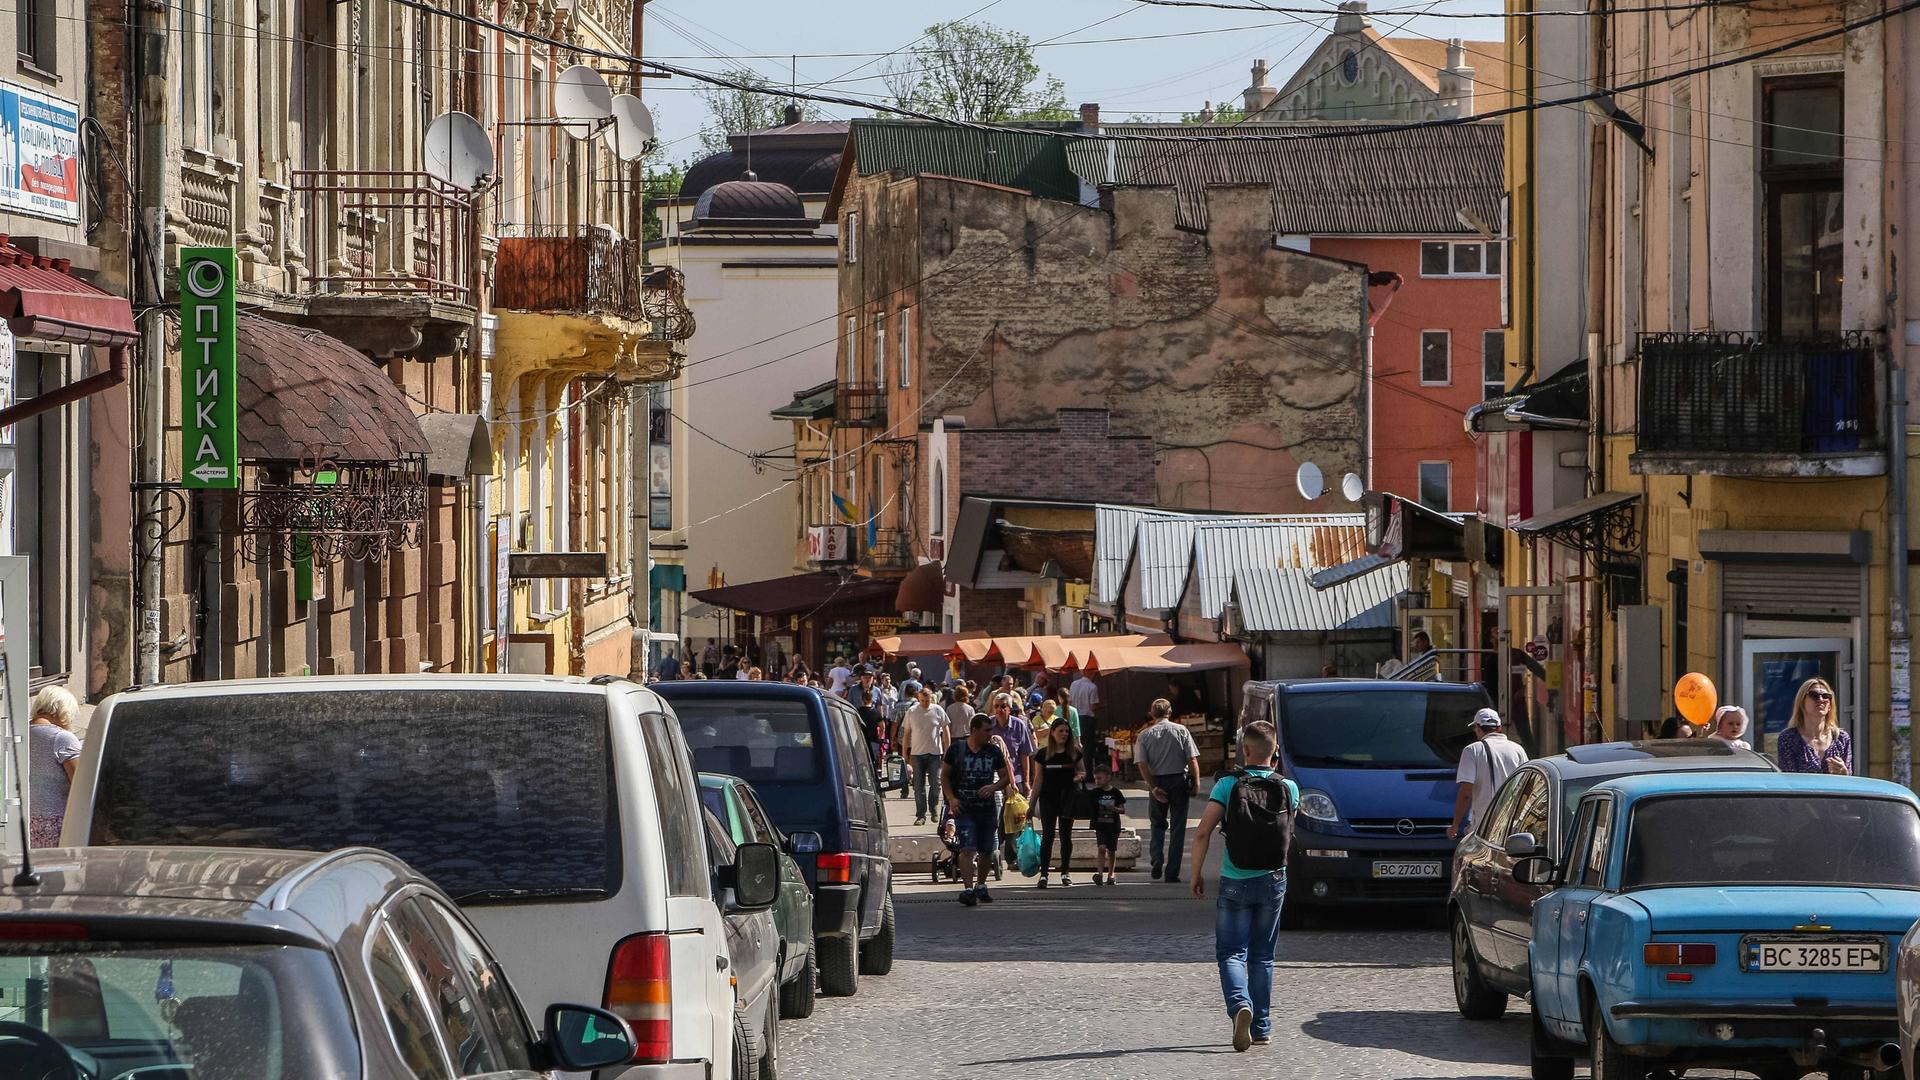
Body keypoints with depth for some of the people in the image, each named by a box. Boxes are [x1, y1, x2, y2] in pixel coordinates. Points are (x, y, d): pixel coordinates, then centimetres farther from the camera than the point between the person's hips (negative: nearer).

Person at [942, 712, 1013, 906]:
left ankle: (981, 887, 29)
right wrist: (951, 798, -8)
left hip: (987, 808, 3)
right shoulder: (956, 749, -1)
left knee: (986, 852, 10)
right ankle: (967, 889, -22)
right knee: (968, 849, -16)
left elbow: (1006, 777, 9)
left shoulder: (994, 751, 5)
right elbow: (944, 775, 5)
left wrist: (994, 787, -12)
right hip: (963, 808, -3)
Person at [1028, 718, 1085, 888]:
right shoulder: (1043, 754, 1)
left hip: (1067, 798, 1)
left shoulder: (1074, 753, 4)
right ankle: (1043, 874, -4)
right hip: (1048, 799, -1)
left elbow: (1083, 772, 15)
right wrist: (1032, 805, 2)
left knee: (1065, 835, 5)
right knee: (1048, 835, -6)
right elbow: (1038, 780, 3)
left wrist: (1079, 776, -11)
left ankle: (1065, 873, 16)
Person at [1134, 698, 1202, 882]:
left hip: (1157, 783, 1)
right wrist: (1196, 783, -4)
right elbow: (1193, 760, -8)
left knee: (1158, 823, 19)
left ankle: (1157, 857, -5)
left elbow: (1142, 764, -8)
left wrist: (1154, 787, -7)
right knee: (1177, 828, 6)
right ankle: (1172, 872, 6)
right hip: (1179, 780, -1)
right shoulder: (1181, 730, -1)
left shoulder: (1144, 735, 1)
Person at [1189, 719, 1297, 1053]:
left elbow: (1202, 833, -14)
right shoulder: (1288, 788, -3)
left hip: (1235, 882, -2)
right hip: (1273, 881, 2)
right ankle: (1261, 1025, 17)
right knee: (1262, 956, 15)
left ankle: (1240, 1004, -25)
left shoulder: (1227, 785, -9)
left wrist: (1197, 874, -2)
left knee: (1231, 953, 2)